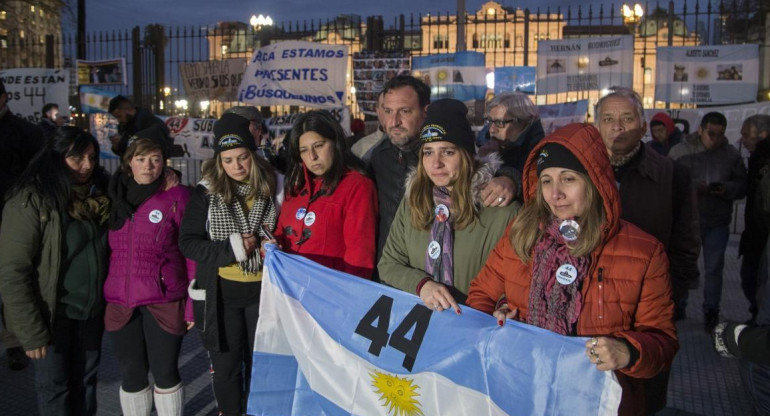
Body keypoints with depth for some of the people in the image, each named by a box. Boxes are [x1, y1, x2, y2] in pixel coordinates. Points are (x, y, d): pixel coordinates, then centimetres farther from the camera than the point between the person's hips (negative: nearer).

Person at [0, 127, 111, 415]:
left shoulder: (98, 194, 2)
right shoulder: (31, 200, -16)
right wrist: (30, 330, -18)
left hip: (91, 312, 5)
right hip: (53, 316, -5)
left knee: (85, 383, 17)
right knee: (54, 388, 9)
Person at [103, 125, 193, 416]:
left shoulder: (177, 196, -6)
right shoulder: (114, 195, 6)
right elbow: (107, 247, 12)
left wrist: (192, 304, -7)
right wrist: (103, 295, 6)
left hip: (164, 302, -4)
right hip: (120, 302, 4)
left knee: (165, 372, 7)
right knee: (131, 374, 14)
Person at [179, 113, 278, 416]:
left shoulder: (270, 187, -2)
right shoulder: (207, 192, -5)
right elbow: (188, 242, -6)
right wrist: (230, 249, -18)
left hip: (262, 289, 1)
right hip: (221, 294, -1)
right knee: (225, 368, 13)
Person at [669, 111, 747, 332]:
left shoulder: (731, 154, 4)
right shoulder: (680, 151, -4)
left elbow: (742, 185, 6)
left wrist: (727, 189, -16)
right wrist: (694, 186, -22)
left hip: (717, 223, 1)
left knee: (714, 268, 7)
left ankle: (711, 312, 22)